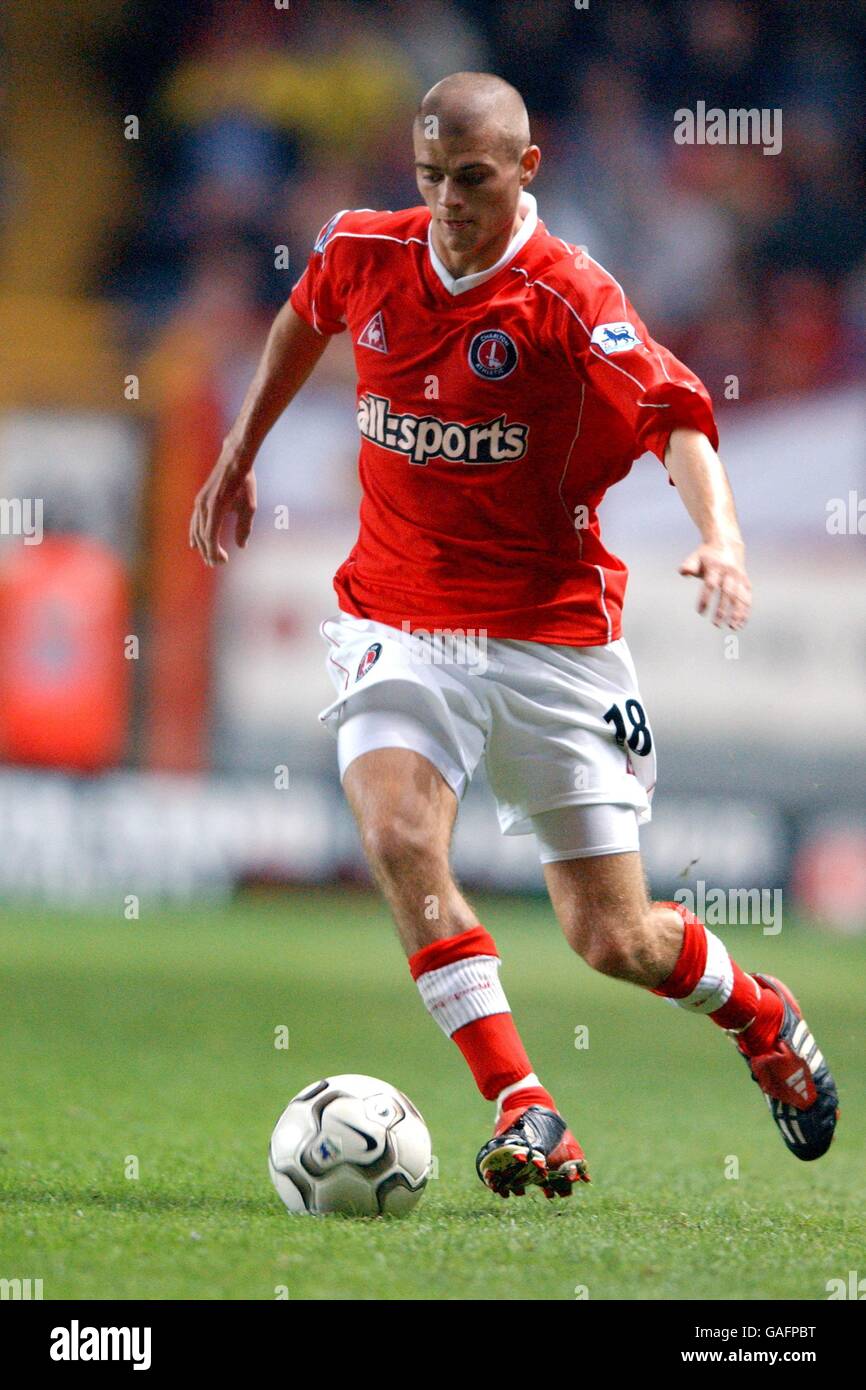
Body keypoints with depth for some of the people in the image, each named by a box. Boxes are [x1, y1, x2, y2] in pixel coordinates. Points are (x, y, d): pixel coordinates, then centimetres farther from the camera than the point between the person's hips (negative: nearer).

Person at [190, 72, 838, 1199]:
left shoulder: (570, 301, -14)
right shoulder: (365, 254, -1)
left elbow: (677, 417, -26)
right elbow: (306, 316, 23)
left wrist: (721, 536, -44)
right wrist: (240, 455, 29)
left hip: (550, 633, -3)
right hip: (399, 626, 3)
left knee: (615, 940, 1)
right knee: (399, 839, -28)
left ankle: (759, 1012, 35)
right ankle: (522, 1112, -25)